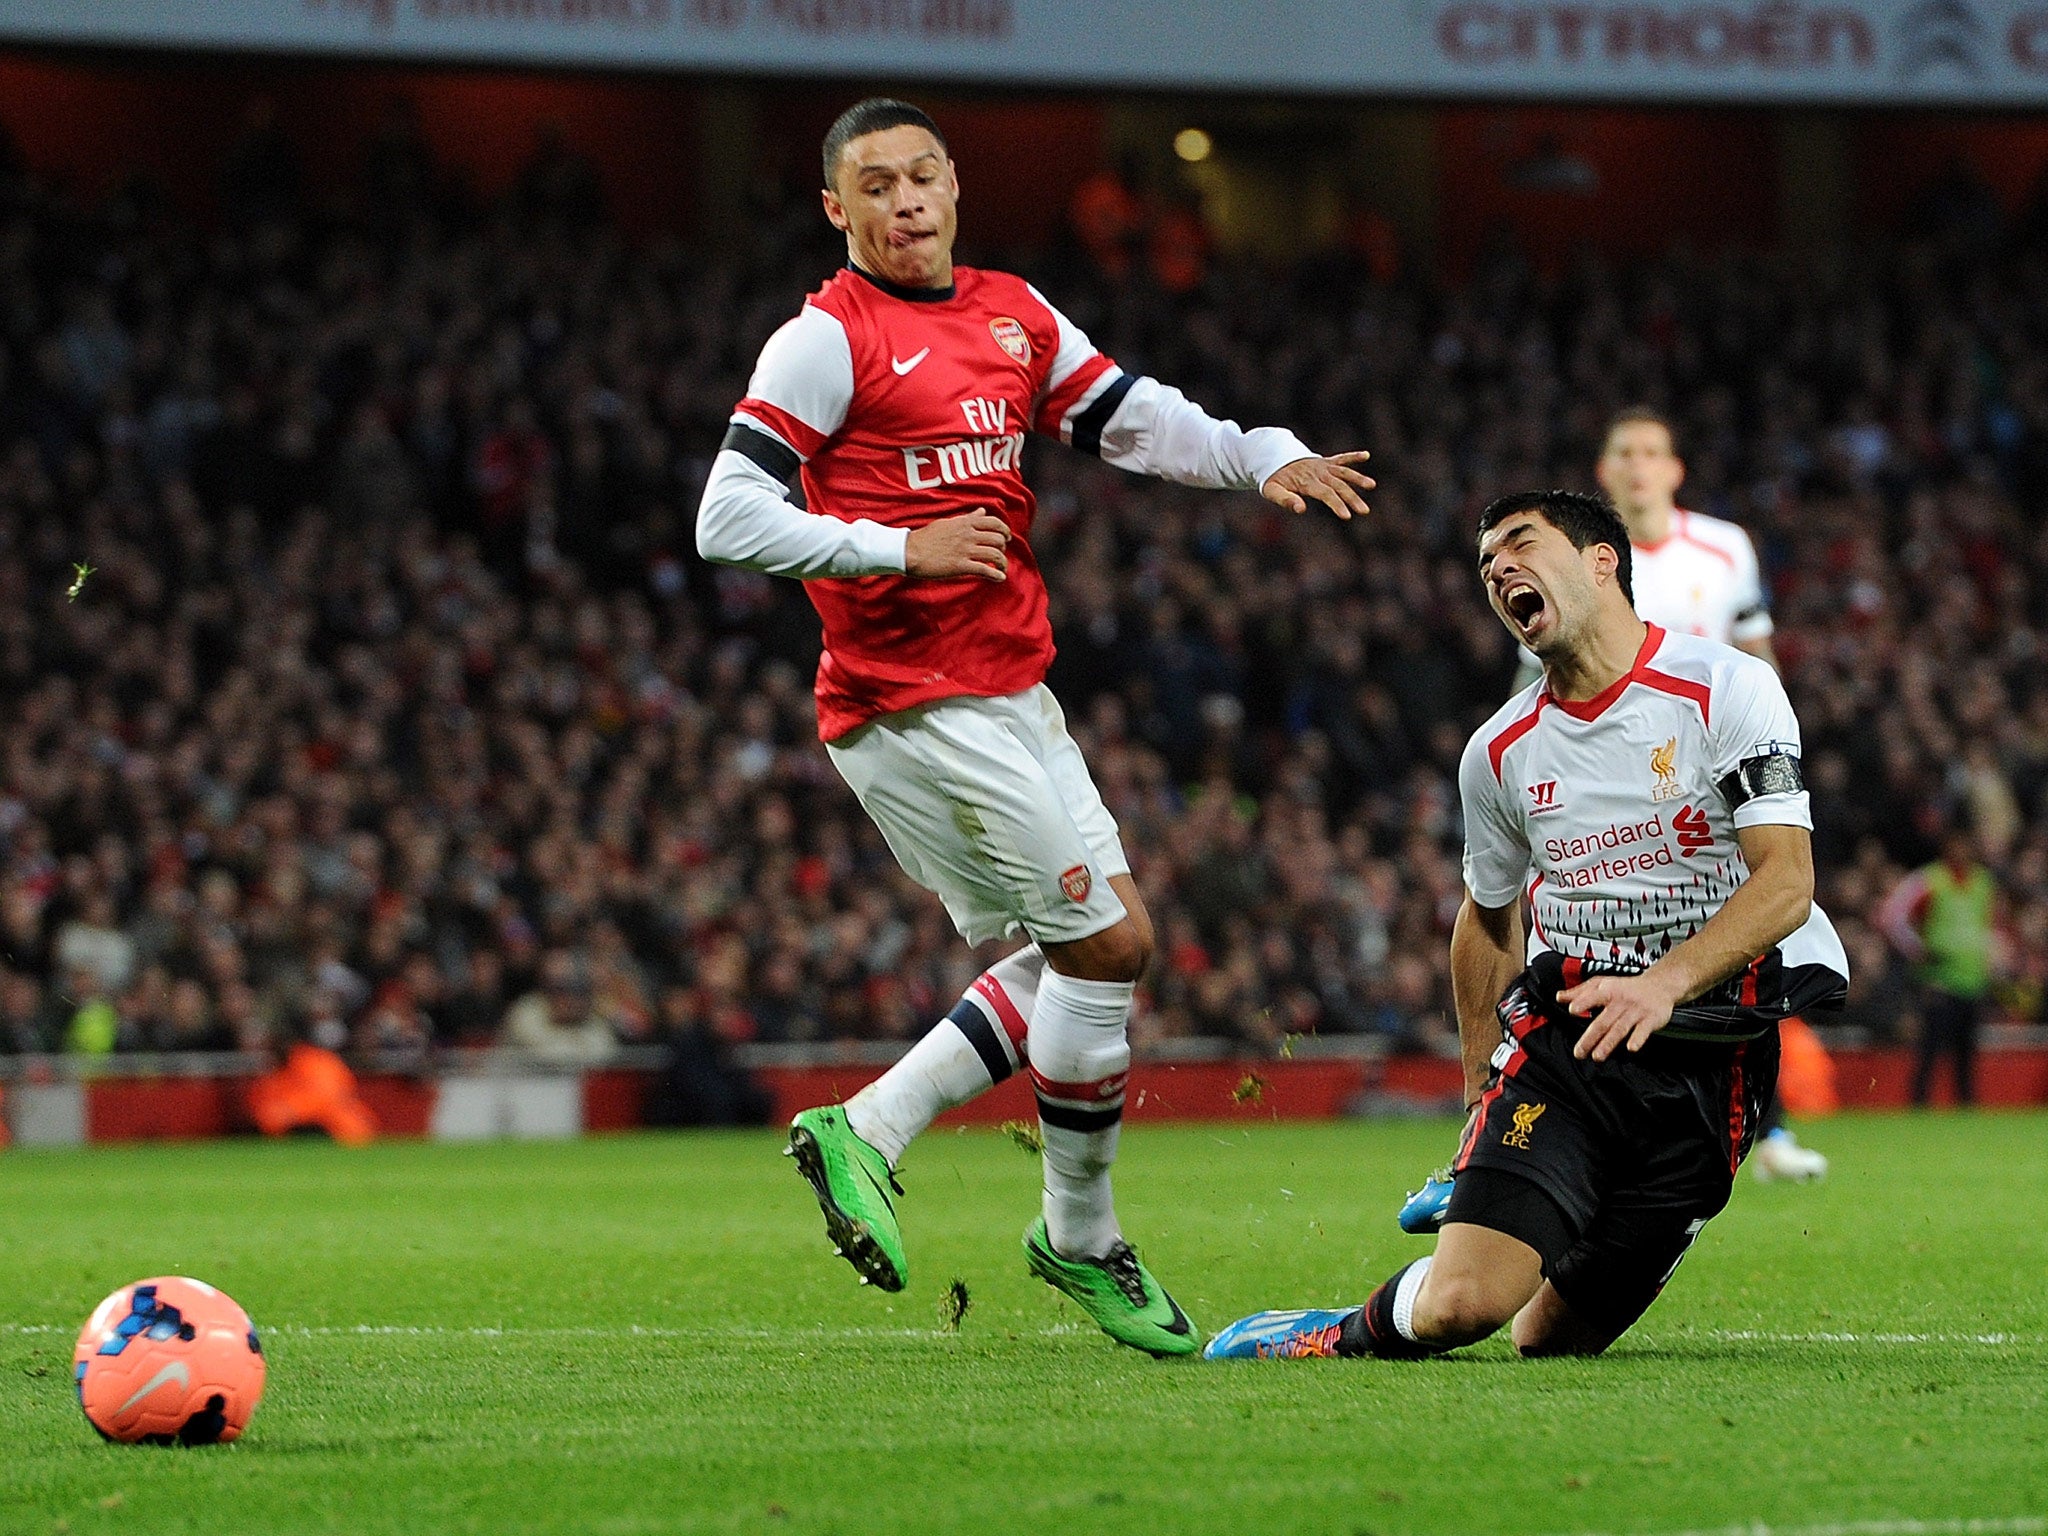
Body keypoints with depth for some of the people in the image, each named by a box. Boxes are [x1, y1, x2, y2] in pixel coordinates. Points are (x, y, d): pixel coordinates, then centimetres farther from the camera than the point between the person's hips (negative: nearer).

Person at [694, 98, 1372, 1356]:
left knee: (1097, 950, 8)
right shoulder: (828, 340, -9)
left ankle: (866, 1132, 13)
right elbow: (729, 518, -14)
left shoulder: (1015, 314, 13)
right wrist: (898, 549, -19)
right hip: (918, 706, -9)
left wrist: (1266, 457, -1)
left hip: (1007, 692, 9)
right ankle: (1083, 1239, 6)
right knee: (1105, 940, -8)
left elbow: (1134, 418, 16)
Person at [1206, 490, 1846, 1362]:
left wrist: (1666, 981, -29)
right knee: (1459, 1305, -20)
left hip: (1709, 1053, -2)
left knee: (1552, 1338, 1)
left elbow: (1786, 882, -14)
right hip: (1559, 1036, 2)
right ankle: (1353, 1335, 12)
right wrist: (1483, 1096, 22)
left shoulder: (1726, 689, -6)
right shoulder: (1499, 752, 7)